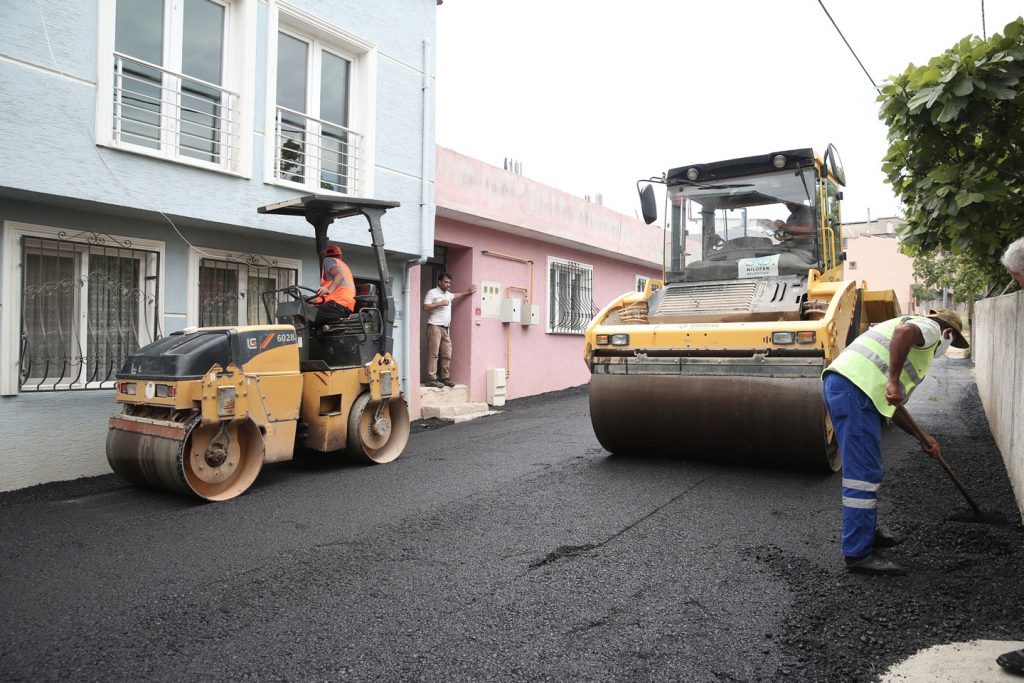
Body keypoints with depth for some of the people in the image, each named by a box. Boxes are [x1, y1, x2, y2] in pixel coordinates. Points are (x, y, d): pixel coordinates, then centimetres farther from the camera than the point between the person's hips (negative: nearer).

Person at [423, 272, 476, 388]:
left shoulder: (448, 294, 21)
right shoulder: (432, 292, -1)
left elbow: (456, 295, 43)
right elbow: (425, 307, -10)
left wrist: (468, 292, 35)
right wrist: (440, 303, -12)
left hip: (445, 329, 8)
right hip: (435, 327, -8)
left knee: (447, 355, 4)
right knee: (434, 354, -10)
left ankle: (444, 378, 10)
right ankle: (431, 379, -11)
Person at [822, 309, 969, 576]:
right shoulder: (930, 328, 9)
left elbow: (888, 405, 34)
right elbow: (904, 330, -20)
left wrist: (922, 436, 34)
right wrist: (894, 381, -19)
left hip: (837, 383, 10)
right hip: (853, 387, -10)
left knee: (866, 469, 23)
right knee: (864, 473, -7)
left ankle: (867, 533, 37)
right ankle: (859, 553, -3)